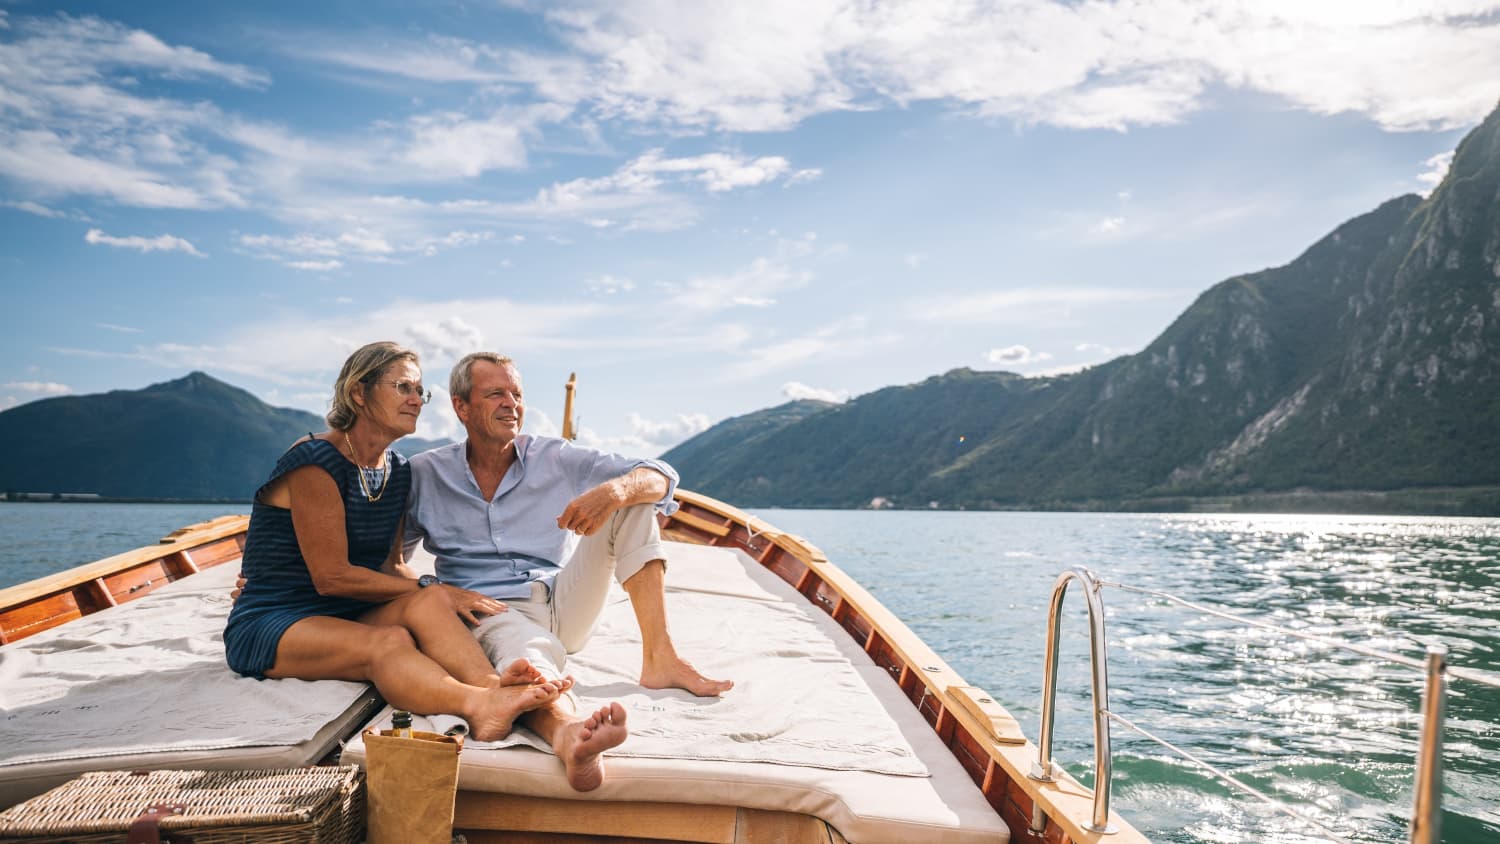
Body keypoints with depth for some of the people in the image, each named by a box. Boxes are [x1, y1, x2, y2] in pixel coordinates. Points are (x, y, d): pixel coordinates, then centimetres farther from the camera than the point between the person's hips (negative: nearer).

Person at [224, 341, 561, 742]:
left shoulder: (398, 472, 11)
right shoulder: (315, 461, -14)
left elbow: (389, 566, 10)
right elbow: (332, 576, -17)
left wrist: (435, 596, -11)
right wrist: (430, 588, -17)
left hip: (349, 618, 6)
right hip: (270, 626, -6)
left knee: (427, 603, -26)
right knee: (390, 641, -36)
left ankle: (492, 685, -55)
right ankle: (479, 705, -64)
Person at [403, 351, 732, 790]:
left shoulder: (555, 458, 6)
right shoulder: (424, 474, 5)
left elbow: (662, 477, -2)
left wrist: (615, 489, -26)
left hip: (564, 606, 4)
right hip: (492, 613, -3)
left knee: (632, 498, -11)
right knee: (531, 653, -39)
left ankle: (659, 658, -21)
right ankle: (566, 731, -75)